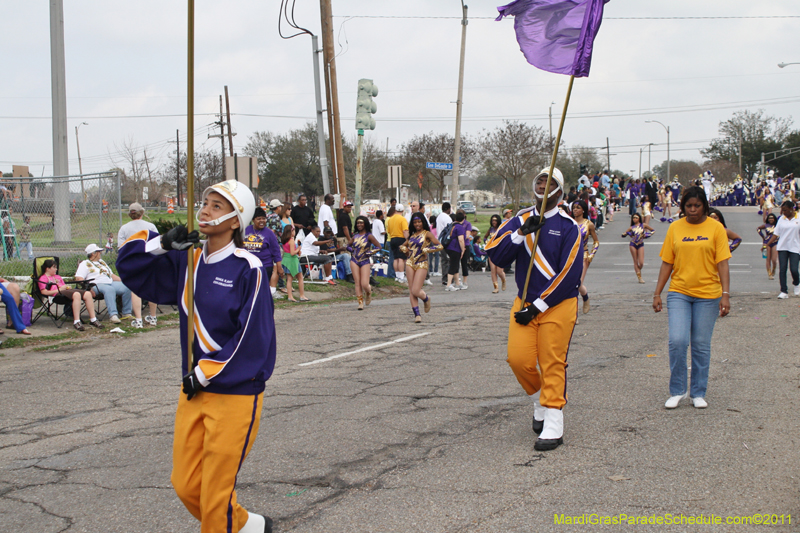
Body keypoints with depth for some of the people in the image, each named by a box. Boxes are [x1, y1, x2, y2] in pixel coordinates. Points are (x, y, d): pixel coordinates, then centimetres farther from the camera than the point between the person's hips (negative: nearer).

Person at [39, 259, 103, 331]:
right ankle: (76, 322, -43)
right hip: (58, 293, -8)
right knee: (76, 294, -38)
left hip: (66, 290, 8)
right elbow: (44, 292, -3)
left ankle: (93, 319, -18)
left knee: (87, 294, -18)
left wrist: (63, 287, 5)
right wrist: (58, 290, -11)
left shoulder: (57, 277, 37)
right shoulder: (43, 278, 12)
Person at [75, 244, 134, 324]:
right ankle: (113, 315, -47)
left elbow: (111, 275, 30)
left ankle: (126, 313, -11)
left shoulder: (101, 262, 30)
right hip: (97, 285, -7)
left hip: (110, 283, 7)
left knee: (126, 287, -17)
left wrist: (122, 280, 15)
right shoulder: (85, 264, 6)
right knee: (109, 289, -39)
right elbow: (78, 278, -8)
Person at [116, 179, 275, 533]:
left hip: (236, 393, -7)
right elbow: (129, 265, 13)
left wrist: (206, 372, -12)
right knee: (186, 486, 12)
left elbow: (251, 338, -15)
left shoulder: (248, 268, -12)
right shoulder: (188, 260, 7)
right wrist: (164, 243, -4)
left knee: (215, 497, -2)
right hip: (195, 389, 7)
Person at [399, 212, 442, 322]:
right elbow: (403, 246, 27)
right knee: (411, 291, 0)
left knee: (415, 291, -10)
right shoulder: (412, 235, 13)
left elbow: (439, 246, -12)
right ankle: (417, 314, 5)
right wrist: (406, 250, 6)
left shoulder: (427, 234, -3)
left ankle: (426, 299, 23)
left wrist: (426, 250, -15)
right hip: (410, 263, 5)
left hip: (421, 264, -5)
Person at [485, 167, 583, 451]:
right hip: (523, 303, 4)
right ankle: (540, 403, 25)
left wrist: (538, 306, -13)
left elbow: (569, 275, -11)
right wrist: (522, 232, -18)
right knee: (519, 360, -3)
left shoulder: (568, 226, -6)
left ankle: (553, 426, 2)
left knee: (552, 365, -5)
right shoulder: (520, 220, 7)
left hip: (557, 305, -4)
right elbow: (495, 255, -5)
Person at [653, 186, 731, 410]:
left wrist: (725, 294, -11)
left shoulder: (715, 228, -1)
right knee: (677, 341, -11)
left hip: (707, 294, -1)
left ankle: (698, 393, 19)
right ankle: (677, 391, 5)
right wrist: (657, 293, 3)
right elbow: (667, 263, 7)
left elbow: (722, 263, -3)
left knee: (701, 345, 5)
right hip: (678, 293, 1)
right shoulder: (675, 228, 4)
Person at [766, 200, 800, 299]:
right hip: (782, 247, 3)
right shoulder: (782, 219, 7)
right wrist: (766, 245, 1)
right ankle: (784, 292, 0)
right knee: (782, 269, -4)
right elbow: (776, 234, 9)